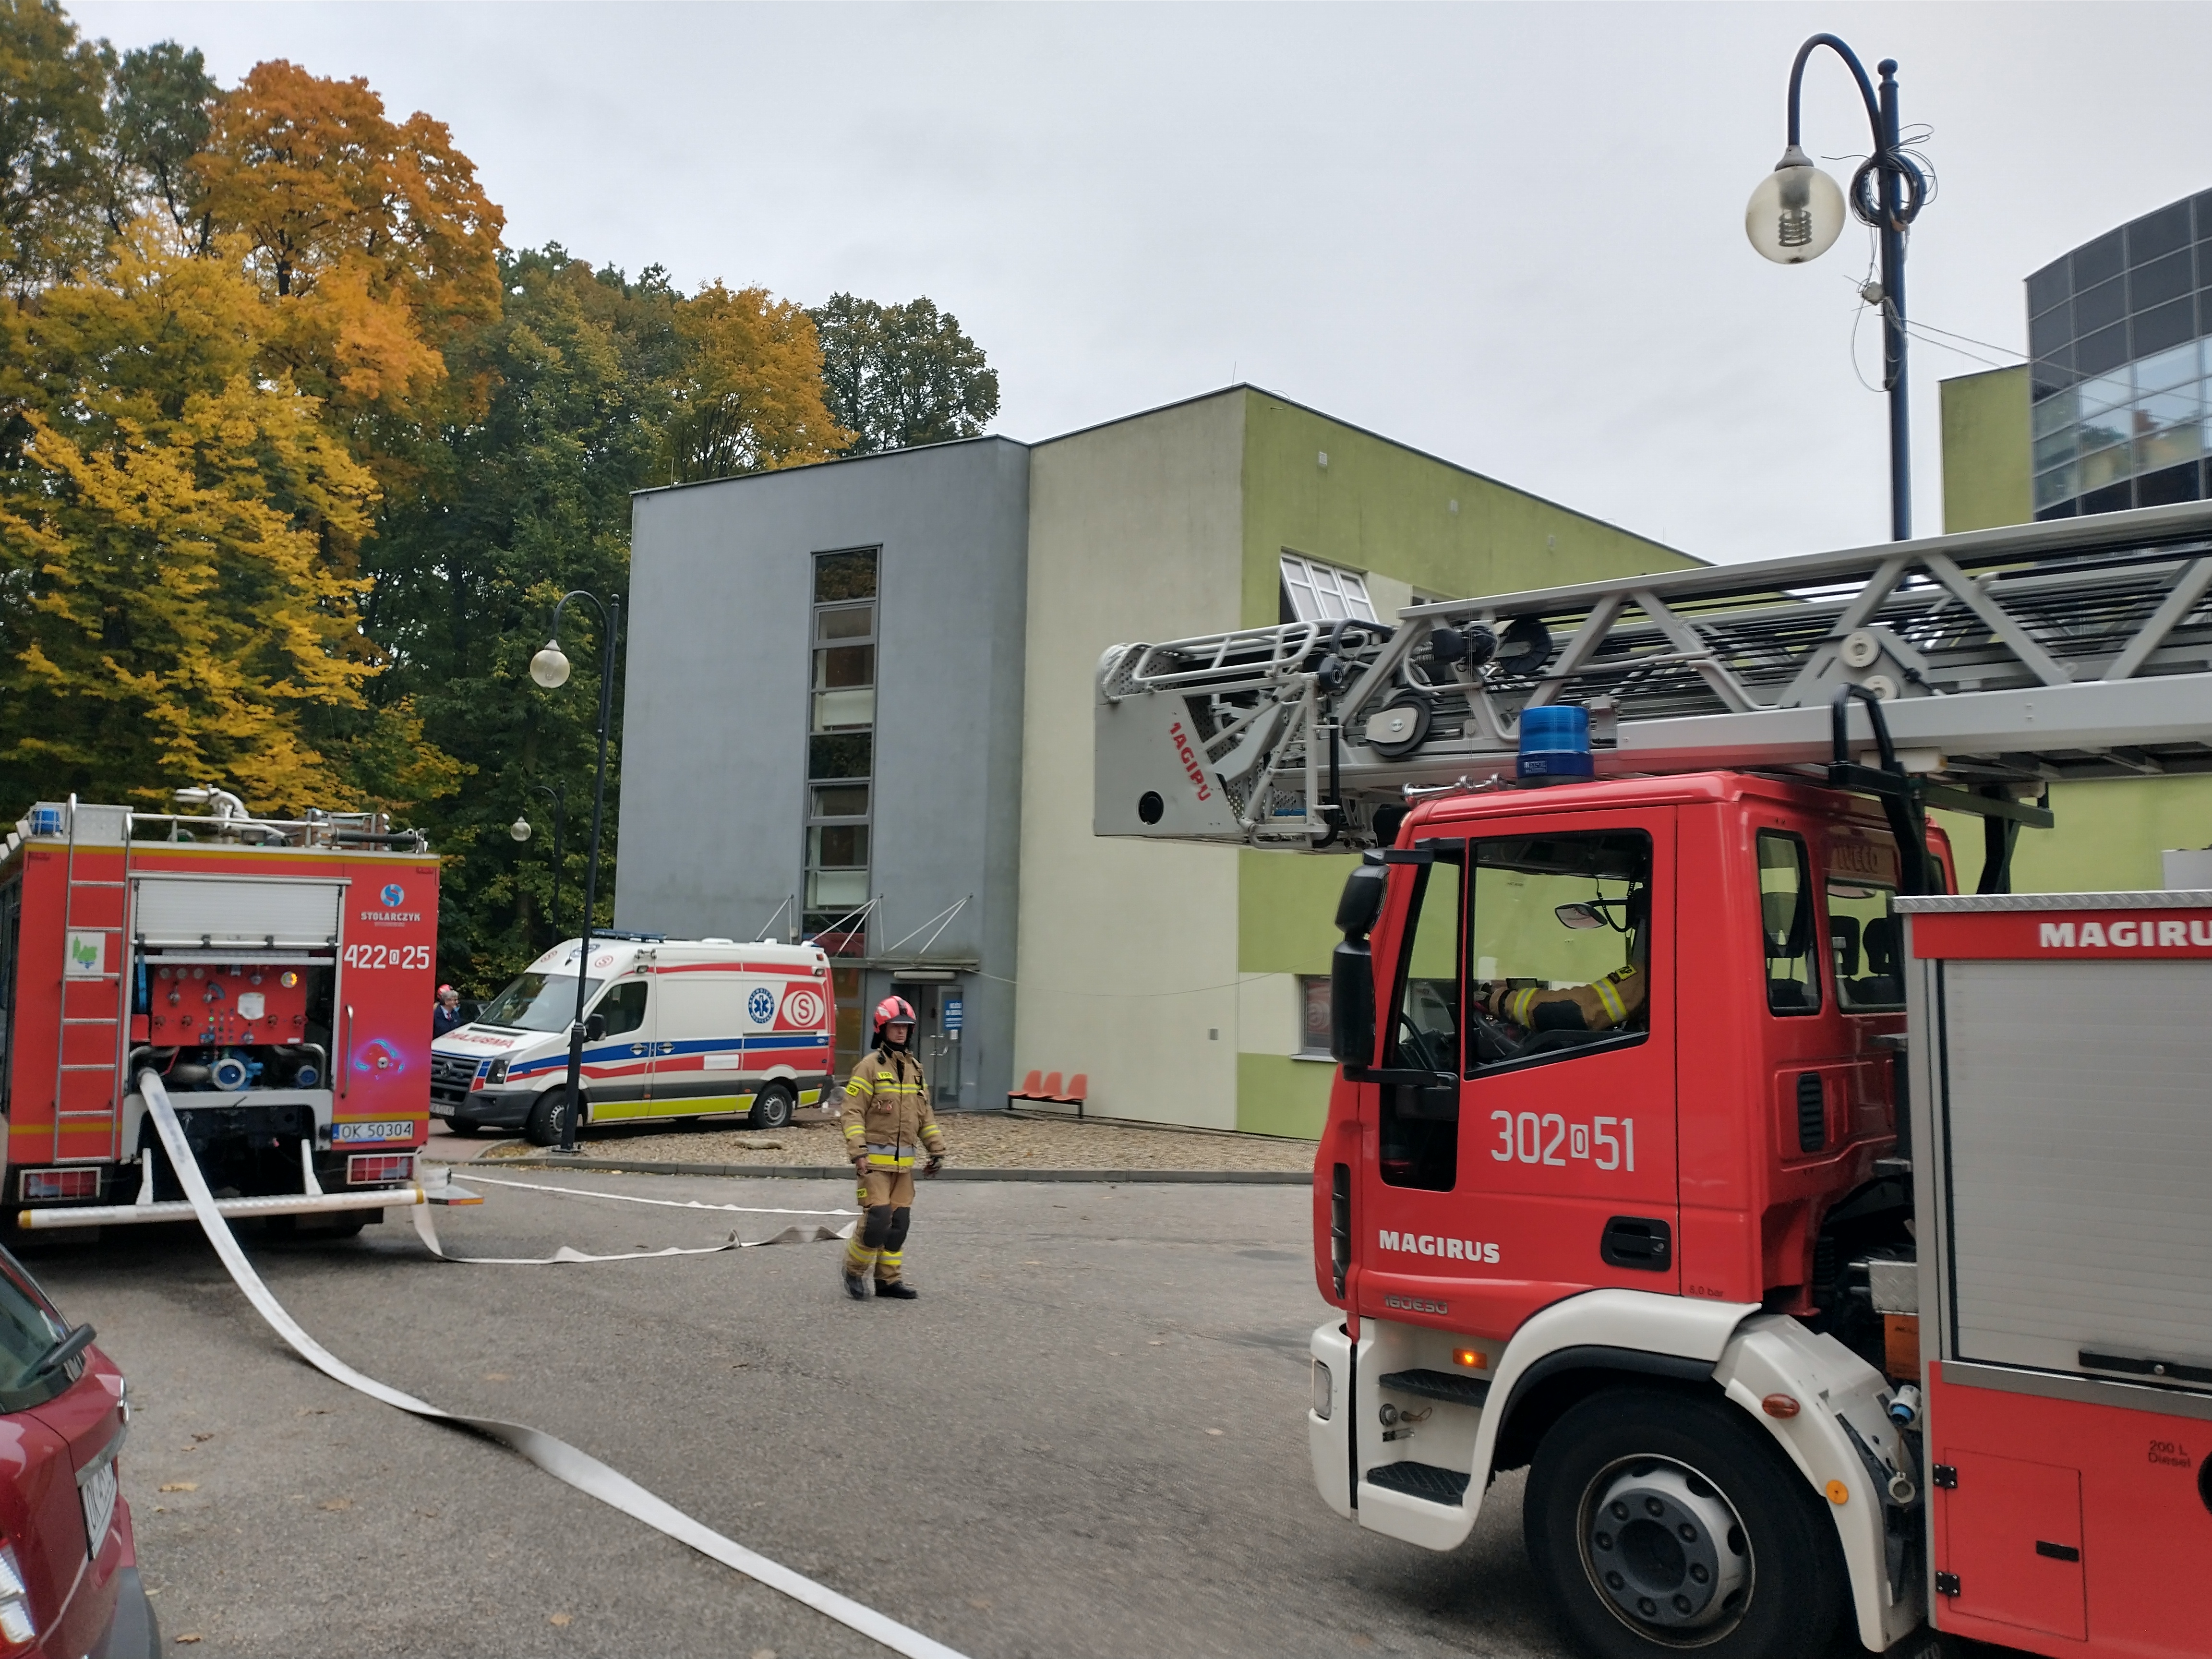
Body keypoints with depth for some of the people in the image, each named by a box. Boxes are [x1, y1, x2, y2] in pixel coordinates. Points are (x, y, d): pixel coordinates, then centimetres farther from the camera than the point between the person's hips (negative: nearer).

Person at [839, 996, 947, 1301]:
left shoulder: (915, 1069, 13)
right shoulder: (869, 1067, -8)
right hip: (875, 1160, -6)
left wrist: (937, 1150, 14)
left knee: (899, 1222, 7)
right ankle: (854, 1271, 10)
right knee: (877, 1218, -11)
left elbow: (925, 1116, 20)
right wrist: (858, 1153, -21)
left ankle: (889, 1279, 18)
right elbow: (853, 1113, -12)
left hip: (904, 1161, 6)